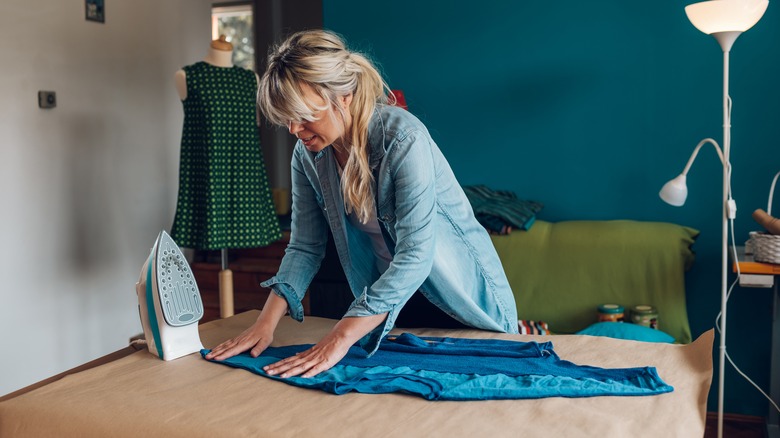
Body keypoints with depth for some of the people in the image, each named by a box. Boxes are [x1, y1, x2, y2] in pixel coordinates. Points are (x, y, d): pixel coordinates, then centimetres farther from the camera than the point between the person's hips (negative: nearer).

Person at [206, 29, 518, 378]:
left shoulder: (403, 137, -29)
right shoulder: (307, 154, -8)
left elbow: (415, 256, -35)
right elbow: (305, 247, -2)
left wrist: (339, 340, -39)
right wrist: (267, 321, -17)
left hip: (466, 291, -5)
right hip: (392, 303, 6)